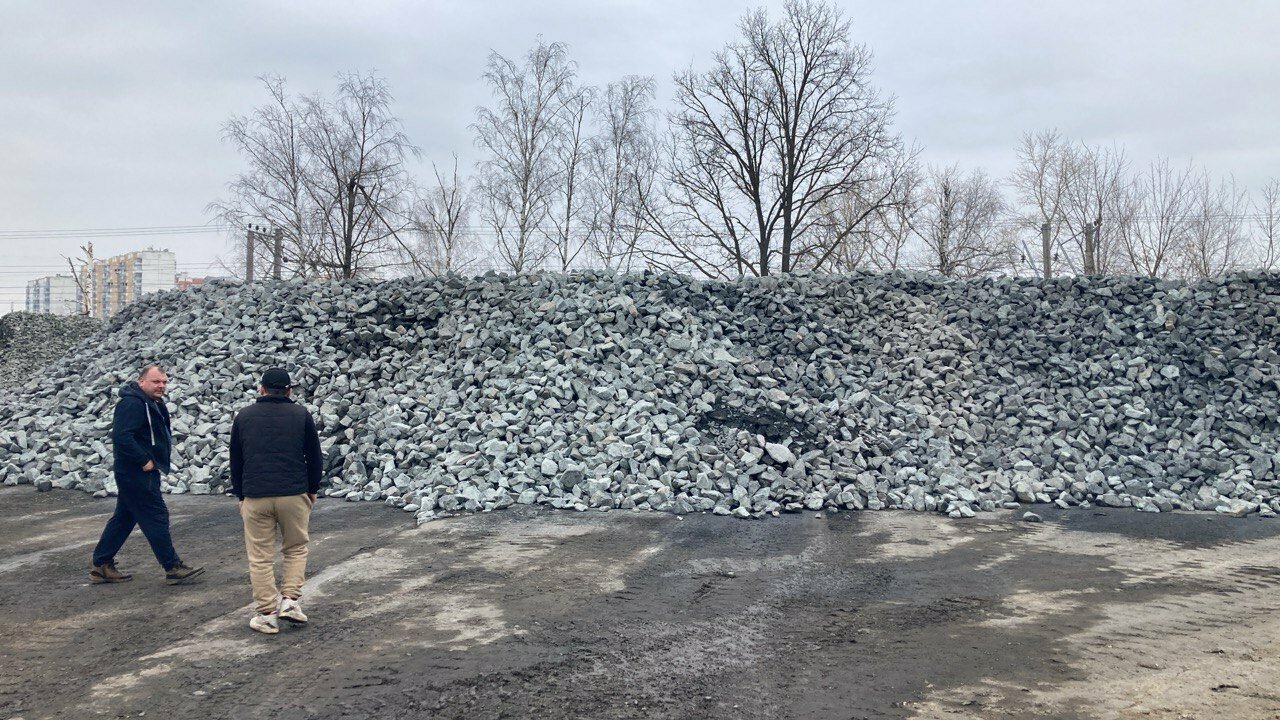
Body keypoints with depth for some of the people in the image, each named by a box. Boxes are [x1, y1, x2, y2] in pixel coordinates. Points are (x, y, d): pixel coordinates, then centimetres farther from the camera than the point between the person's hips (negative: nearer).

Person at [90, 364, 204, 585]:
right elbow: (121, 437, -28)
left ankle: (101, 566, 24)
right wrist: (144, 460, -22)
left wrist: (156, 460, 12)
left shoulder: (154, 403, 15)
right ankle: (173, 568, -1)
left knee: (124, 517, 16)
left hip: (135, 473, 11)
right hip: (136, 473, -11)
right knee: (156, 517, -6)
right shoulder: (131, 404, -18)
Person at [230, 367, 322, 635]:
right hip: (294, 494, 0)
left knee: (260, 557, 7)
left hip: (255, 497, 0)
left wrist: (240, 494, 22)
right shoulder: (301, 415, 4)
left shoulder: (244, 416, 8)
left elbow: (235, 460, 13)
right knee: (296, 549, 17)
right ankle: (290, 599, 6)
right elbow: (314, 456, 7)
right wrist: (313, 490, 19)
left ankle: (267, 614, 7)